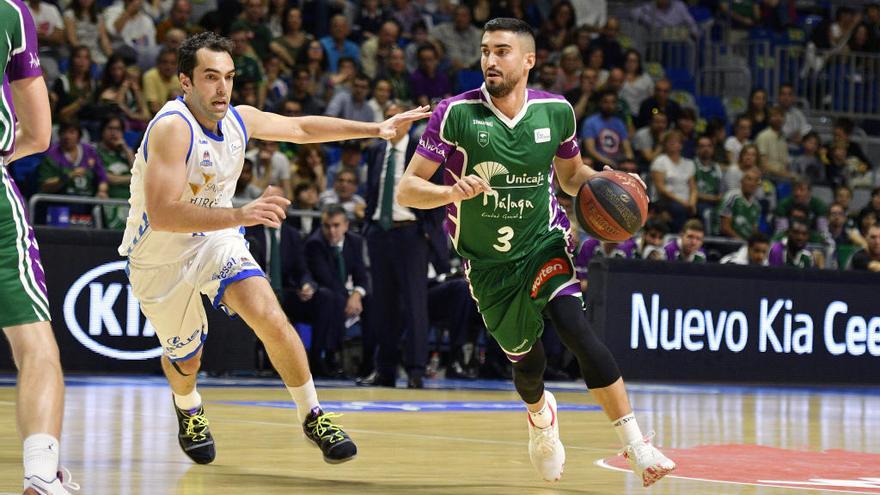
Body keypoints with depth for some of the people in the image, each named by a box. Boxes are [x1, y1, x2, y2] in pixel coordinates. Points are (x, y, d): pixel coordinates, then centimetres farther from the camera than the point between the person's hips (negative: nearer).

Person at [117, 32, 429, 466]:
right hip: (159, 259, -4)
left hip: (214, 242, 4)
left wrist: (376, 129, 10)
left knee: (270, 318, -19)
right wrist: (239, 215, -49)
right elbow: (161, 214, -40)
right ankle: (188, 410, 50)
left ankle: (312, 417, -3)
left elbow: (301, 128, 12)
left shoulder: (239, 119, -7)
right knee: (185, 359, 14)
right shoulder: (172, 127, -30)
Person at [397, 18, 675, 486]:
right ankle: (540, 415, 51)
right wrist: (452, 193, -36)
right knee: (526, 361, 11)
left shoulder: (556, 111, -6)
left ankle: (635, 446, -25)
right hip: (488, 262, 0)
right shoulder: (455, 113, -15)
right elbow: (407, 189, -16)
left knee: (574, 325, -26)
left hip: (544, 242, 0)